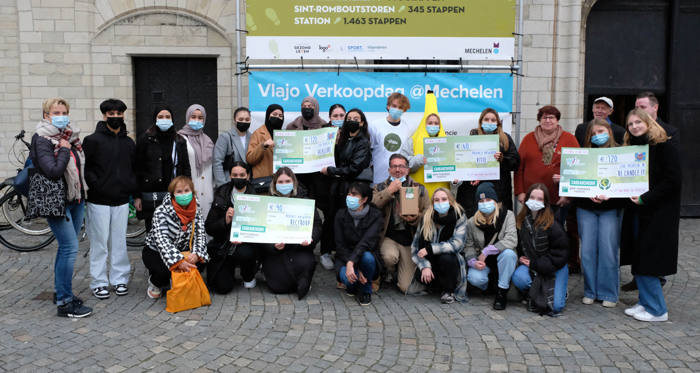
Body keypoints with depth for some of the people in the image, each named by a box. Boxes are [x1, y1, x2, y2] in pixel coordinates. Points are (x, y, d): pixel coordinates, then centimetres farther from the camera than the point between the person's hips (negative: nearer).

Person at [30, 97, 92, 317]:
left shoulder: (72, 136, 9)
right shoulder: (43, 140, -11)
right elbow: (53, 171, -23)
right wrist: (64, 150, -14)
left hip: (76, 200, 7)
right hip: (56, 201, -7)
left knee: (66, 247, 14)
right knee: (70, 247, -10)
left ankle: (61, 291, 27)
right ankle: (64, 303, -3)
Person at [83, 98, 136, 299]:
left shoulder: (129, 143, 12)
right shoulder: (93, 140, -2)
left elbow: (135, 168, 18)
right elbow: (85, 168, -4)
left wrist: (132, 187, 4)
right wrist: (96, 185, -14)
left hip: (121, 200, 4)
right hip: (99, 201, -4)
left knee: (120, 242, 9)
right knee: (99, 243, 1)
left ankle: (119, 279, 19)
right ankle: (99, 282, 10)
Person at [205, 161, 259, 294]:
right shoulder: (221, 196, 1)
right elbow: (209, 228, -1)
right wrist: (225, 221, -21)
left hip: (246, 245, -1)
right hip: (222, 249, 1)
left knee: (244, 253, -37)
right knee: (222, 287, -16)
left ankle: (248, 278, 0)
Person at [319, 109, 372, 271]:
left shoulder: (363, 142, -5)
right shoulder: (343, 139, 15)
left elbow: (354, 168, -14)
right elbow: (337, 160, 12)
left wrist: (330, 171, -9)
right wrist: (335, 144, 0)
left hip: (350, 186, -5)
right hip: (336, 185, 5)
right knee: (331, 218, 2)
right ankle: (326, 253, 10)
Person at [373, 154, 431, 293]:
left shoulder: (420, 189, 7)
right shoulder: (380, 188, 7)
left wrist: (415, 219, -20)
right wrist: (389, 191, -13)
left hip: (410, 241, 1)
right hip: (388, 238, 0)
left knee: (406, 287, -8)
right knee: (390, 256, -37)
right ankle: (390, 273, 2)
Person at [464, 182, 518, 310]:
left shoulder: (508, 215, -11)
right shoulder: (471, 222, -4)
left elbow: (511, 240, -24)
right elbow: (469, 247, -1)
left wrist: (486, 251, -26)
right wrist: (473, 262, -23)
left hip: (503, 261, -1)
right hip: (482, 262, 1)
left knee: (508, 253, -36)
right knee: (475, 278, -30)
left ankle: (502, 292, -20)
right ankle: (489, 286, 10)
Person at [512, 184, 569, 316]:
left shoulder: (553, 224, -14)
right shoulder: (520, 221, -2)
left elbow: (560, 252, -11)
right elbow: (518, 246, 14)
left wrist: (535, 264, -13)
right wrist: (522, 258, -7)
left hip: (554, 268, -3)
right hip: (531, 265, 3)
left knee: (555, 306, -16)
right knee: (518, 277, -31)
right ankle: (535, 295, 2)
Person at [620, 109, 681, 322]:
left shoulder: (663, 147, -9)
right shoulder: (632, 148, 14)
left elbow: (673, 181, -15)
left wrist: (646, 198, -20)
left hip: (658, 213, -8)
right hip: (636, 211, 8)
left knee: (647, 260, -6)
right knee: (638, 259, 10)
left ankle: (657, 310, 6)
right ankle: (645, 303, 22)